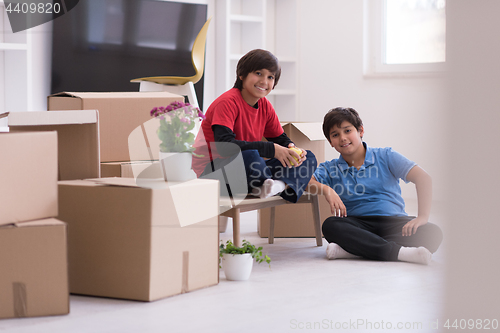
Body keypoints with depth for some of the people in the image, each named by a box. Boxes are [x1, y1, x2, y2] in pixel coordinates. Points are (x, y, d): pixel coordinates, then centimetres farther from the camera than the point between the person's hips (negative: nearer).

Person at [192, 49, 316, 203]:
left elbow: (281, 140, 15)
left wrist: (293, 151, -11)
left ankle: (282, 185, -28)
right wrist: (272, 150, -31)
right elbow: (224, 145, -30)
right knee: (249, 154, -41)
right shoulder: (228, 102, -17)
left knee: (308, 158, 1)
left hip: (246, 170, 8)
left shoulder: (265, 106, 7)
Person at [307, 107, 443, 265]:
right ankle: (398, 251, -37)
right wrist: (325, 189, -23)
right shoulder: (329, 169, 13)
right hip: (357, 224, 0)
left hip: (393, 220, 0)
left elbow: (423, 178, -3)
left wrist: (423, 216, -16)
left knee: (433, 233, -29)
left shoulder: (385, 156, 7)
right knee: (330, 226, -32)